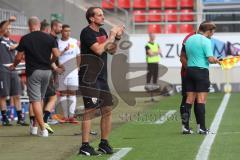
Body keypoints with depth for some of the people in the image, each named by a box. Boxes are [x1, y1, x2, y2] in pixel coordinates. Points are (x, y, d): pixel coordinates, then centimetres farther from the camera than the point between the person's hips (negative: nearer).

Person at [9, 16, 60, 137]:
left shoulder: (25, 39, -5)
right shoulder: (49, 38, 2)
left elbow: (19, 57, -2)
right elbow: (56, 55, -3)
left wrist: (13, 66, 18)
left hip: (33, 72, -4)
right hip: (46, 71, 4)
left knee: (35, 101, -4)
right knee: (40, 99, 16)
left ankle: (43, 129, -12)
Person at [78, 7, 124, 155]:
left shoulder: (102, 31, 15)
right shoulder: (87, 32, -11)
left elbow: (112, 51, 20)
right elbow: (98, 50, -22)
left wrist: (117, 37, 5)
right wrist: (112, 35, -13)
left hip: (102, 77, 8)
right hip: (89, 78, -8)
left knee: (107, 109, 7)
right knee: (90, 110, -11)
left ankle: (104, 143, 17)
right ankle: (85, 146, -10)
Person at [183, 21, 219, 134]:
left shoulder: (189, 39, 12)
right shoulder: (206, 41, -11)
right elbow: (210, 59, -16)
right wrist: (216, 60, 3)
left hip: (189, 70, 7)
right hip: (201, 71, -6)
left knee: (189, 99, 8)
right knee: (201, 100, -5)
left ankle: (186, 126, 7)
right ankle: (202, 127, -6)